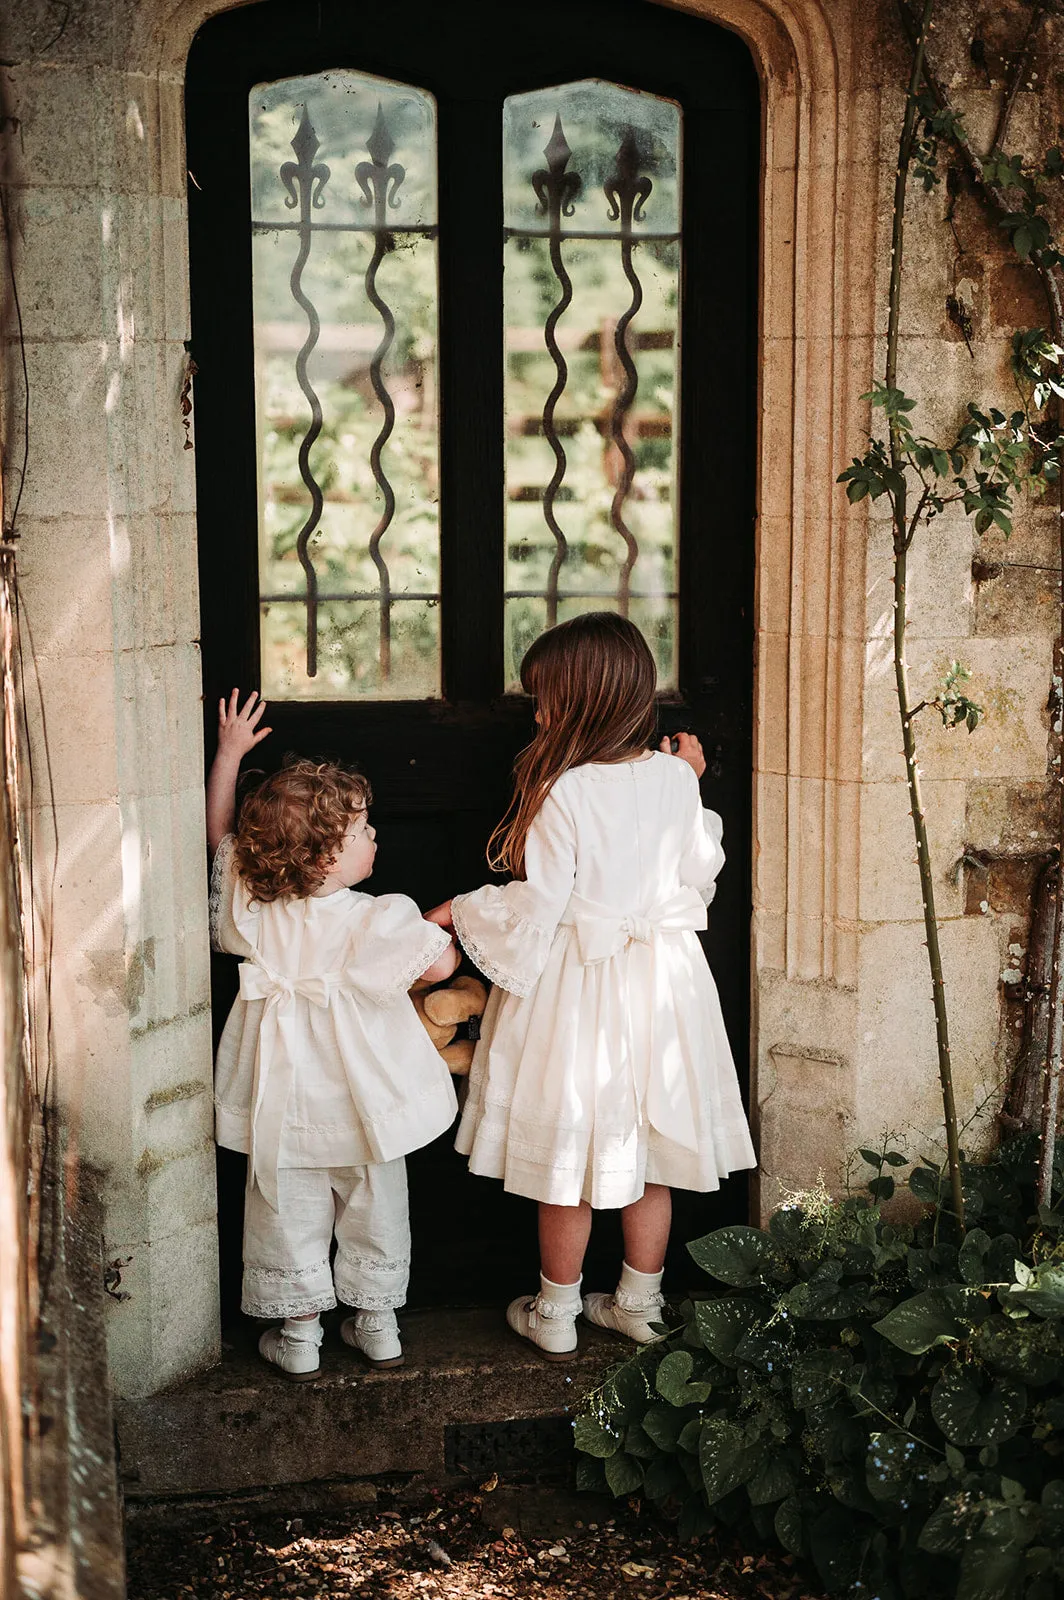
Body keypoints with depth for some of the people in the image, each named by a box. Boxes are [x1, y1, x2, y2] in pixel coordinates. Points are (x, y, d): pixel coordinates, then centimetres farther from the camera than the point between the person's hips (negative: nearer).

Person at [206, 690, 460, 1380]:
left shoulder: (251, 903, -11)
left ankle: (299, 1336, 23)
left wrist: (229, 753, 8)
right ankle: (378, 1324, 30)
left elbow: (220, 831, 3)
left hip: (284, 1104, 2)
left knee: (290, 1218, 14)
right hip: (363, 1101, -2)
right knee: (375, 1215, 18)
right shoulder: (377, 921, -22)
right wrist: (436, 926, 6)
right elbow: (442, 964, -15)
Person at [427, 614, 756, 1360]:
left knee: (569, 1158, 8)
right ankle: (639, 1303, 29)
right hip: (662, 982, 5)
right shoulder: (674, 777, -4)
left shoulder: (564, 792, -20)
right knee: (646, 1146, 17)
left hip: (579, 990, -5)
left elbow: (538, 907, -16)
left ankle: (555, 1315, 22)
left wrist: (460, 910, 0)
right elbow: (698, 873, 8)